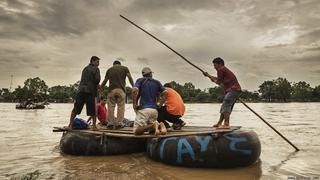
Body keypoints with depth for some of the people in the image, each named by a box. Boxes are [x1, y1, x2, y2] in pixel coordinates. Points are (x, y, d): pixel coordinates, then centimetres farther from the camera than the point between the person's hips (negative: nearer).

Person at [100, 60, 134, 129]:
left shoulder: (109, 69, 20)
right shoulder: (124, 68, 15)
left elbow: (105, 81, 21)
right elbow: (130, 78, 2)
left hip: (111, 89, 2)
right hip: (121, 90, -2)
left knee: (111, 107, 7)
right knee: (121, 107, 3)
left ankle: (110, 123, 5)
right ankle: (118, 123, 0)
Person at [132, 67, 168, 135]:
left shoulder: (140, 80, 6)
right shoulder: (157, 82, 17)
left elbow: (134, 90, -13)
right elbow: (165, 93, 6)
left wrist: (134, 104, -4)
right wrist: (160, 105, 13)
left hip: (143, 109, -5)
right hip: (154, 110, 5)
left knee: (136, 131, -4)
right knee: (151, 129, 21)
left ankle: (153, 125, -23)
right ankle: (160, 125, -11)